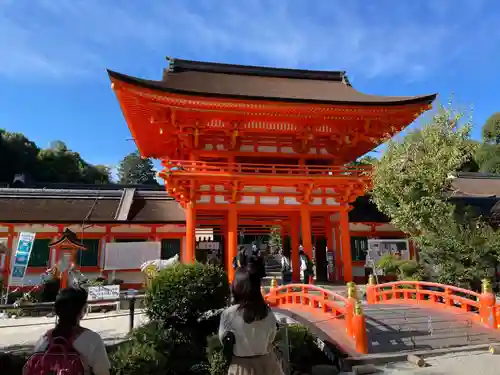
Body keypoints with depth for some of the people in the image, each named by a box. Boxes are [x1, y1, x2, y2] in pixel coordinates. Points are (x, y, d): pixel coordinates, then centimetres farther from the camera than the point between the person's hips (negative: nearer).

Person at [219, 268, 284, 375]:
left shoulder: (228, 314, -20)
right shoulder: (268, 312, -12)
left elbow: (223, 340, -5)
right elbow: (271, 338, 2)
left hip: (243, 366, -2)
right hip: (266, 363, 2)